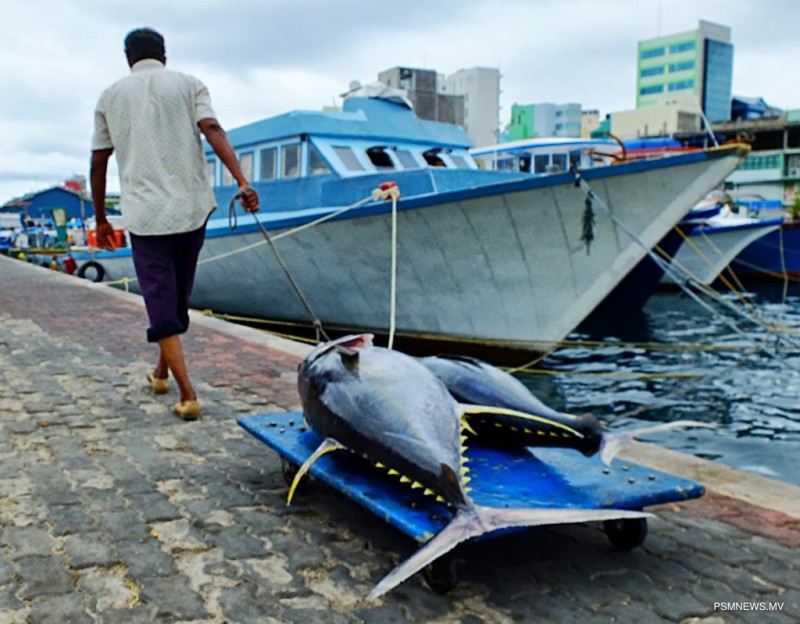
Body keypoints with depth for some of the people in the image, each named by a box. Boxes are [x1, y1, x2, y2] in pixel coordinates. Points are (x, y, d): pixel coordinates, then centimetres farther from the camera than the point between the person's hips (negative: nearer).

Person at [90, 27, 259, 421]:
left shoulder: (110, 97, 11)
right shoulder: (187, 84, 7)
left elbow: (98, 163, 11)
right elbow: (212, 130, -11)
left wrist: (100, 219, 20)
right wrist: (242, 182, -20)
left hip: (144, 214, -1)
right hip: (191, 207, 1)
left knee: (162, 306, 2)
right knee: (177, 296, 19)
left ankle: (188, 394, -6)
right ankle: (162, 371, 35)